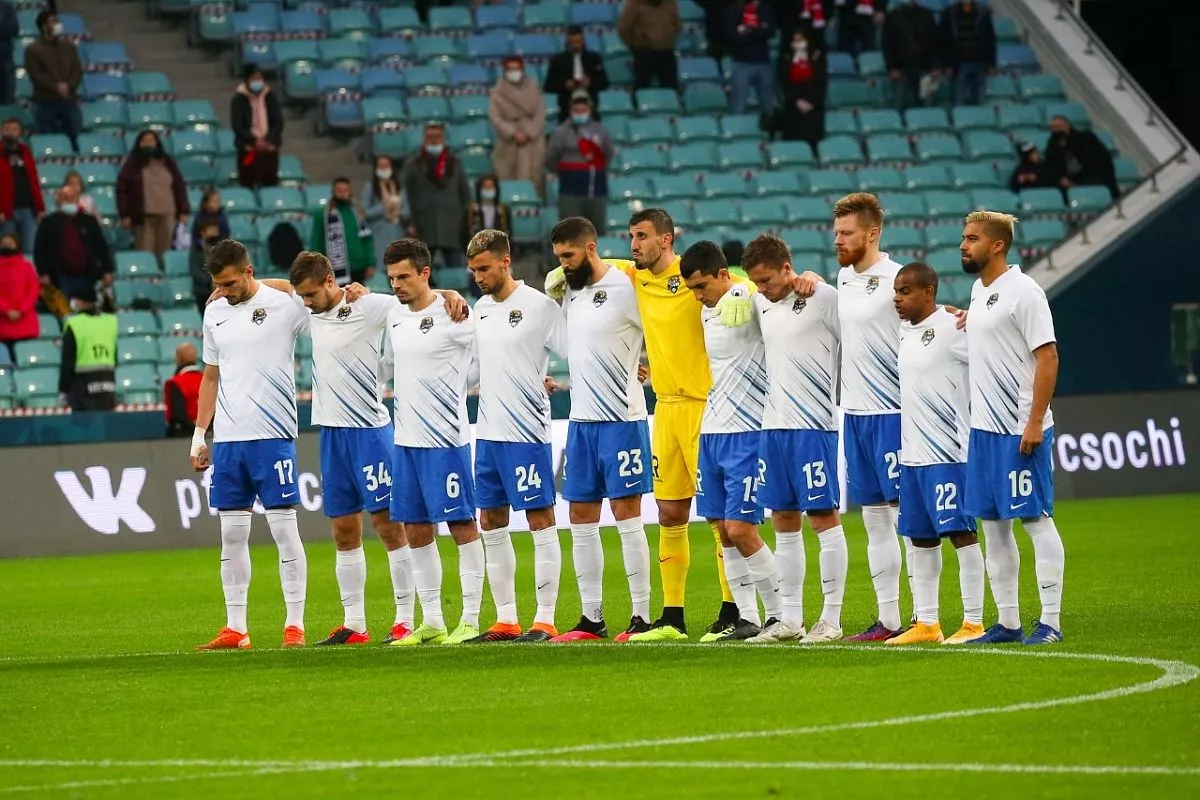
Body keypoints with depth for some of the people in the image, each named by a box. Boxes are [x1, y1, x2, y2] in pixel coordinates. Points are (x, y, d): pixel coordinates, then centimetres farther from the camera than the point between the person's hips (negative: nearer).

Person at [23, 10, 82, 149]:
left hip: (69, 100, 4)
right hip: (46, 101, -4)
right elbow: (35, 75, -10)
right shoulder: (33, 49, -2)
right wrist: (56, 87, -18)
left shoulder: (69, 46, 12)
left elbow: (78, 71, 6)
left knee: (76, 137, 2)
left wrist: (68, 87, -13)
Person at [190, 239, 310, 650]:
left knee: (284, 529, -4)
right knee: (232, 535, 6)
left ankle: (295, 625, 0)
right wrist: (199, 436, 16)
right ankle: (235, 629, 11)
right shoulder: (214, 313, 12)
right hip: (227, 439, 5)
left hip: (272, 436, -5)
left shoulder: (284, 305, -4)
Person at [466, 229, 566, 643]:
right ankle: (506, 619, 15)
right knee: (491, 524, 9)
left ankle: (545, 620, -2)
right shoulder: (480, 308, 12)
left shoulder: (538, 305, -9)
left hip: (527, 433, -8)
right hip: (487, 433, 8)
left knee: (541, 522, -3)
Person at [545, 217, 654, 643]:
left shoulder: (624, 288, -12)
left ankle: (641, 616, -3)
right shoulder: (569, 291, 11)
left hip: (622, 419, -8)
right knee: (581, 519, 8)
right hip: (581, 419, 8)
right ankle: (591, 618, 13)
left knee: (626, 516, -6)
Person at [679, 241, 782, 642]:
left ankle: (780, 616, 2)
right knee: (723, 530, 6)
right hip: (711, 429, 8)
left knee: (740, 530, -10)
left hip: (747, 432, -8)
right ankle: (747, 619, 12)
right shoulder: (706, 311, 13)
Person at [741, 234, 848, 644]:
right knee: (784, 523, 9)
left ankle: (831, 619, 0)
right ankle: (790, 619, 14)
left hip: (814, 425, -7)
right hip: (773, 425, 7)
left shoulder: (824, 297, -10)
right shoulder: (761, 303, 11)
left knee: (824, 518, -4)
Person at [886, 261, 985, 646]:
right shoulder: (904, 330, 13)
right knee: (920, 537, 11)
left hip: (947, 454, -9)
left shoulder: (952, 328, -12)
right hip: (911, 453, 9)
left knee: (960, 532, -7)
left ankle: (973, 621, -5)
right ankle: (926, 623, 17)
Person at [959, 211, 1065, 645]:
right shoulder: (978, 290, 13)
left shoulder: (1022, 291, -12)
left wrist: (1034, 423, -19)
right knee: (993, 524, 9)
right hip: (984, 428, 9)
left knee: (1036, 519, -5)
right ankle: (1007, 622, 14)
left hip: (1020, 430, -9)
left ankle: (1050, 621, -1)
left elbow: (1047, 357, -16)